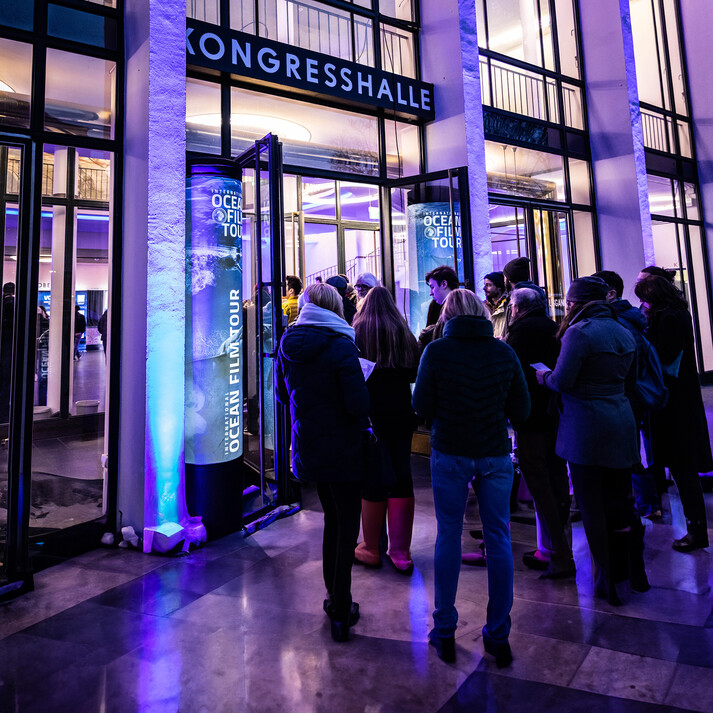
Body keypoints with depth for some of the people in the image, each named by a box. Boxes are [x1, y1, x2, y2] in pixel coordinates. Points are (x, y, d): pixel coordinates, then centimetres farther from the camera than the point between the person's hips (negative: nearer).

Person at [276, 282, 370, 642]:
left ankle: (333, 597, 34)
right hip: (342, 450, -6)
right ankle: (341, 610, 16)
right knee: (347, 527, 9)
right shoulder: (341, 346, -17)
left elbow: (282, 394, 12)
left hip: (307, 448, 6)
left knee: (332, 520, 23)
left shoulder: (287, 343, 1)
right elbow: (359, 403, -22)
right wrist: (362, 422, -2)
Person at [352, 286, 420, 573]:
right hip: (402, 414, 3)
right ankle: (400, 552, 14)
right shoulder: (405, 333, 5)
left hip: (371, 415, -3)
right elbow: (415, 374, 12)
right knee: (401, 478, 9)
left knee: (373, 479, 6)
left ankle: (371, 549, 19)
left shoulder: (358, 332, -5)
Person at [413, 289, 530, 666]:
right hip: (495, 454, 2)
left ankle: (444, 632, 23)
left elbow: (421, 406, -6)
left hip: (449, 454, -1)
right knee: (498, 539, 12)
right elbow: (521, 410, 2)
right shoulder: (504, 352, -1)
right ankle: (498, 635, 23)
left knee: (448, 537, 12)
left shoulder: (436, 351, -8)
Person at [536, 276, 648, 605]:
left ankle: (609, 583, 16)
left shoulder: (579, 332, -14)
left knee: (592, 507, 5)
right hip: (622, 425, 8)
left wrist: (544, 375, 2)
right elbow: (629, 381, 19)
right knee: (622, 502, 18)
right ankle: (634, 575, 31)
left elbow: (562, 382, -18)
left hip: (587, 428, -8)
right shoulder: (624, 333, 11)